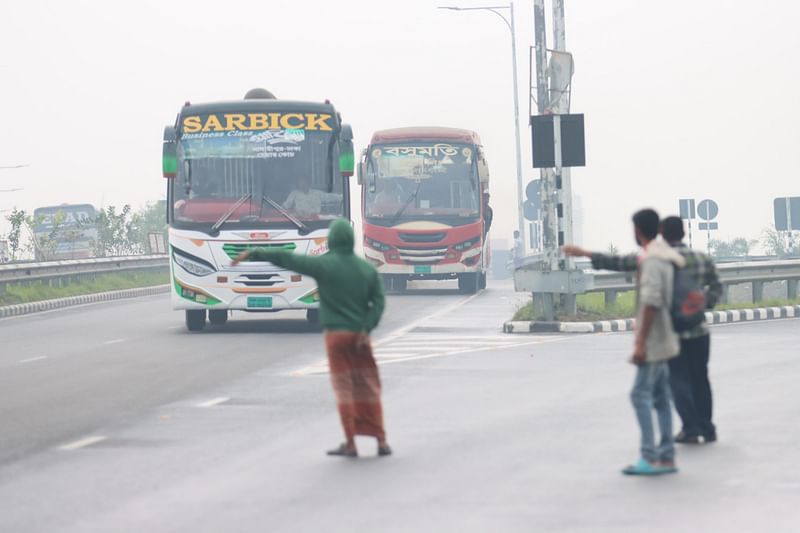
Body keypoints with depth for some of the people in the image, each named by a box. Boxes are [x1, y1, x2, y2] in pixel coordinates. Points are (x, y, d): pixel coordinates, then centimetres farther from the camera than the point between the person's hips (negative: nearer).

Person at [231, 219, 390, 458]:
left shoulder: (324, 265, -7)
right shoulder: (367, 269, 4)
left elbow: (285, 258, -6)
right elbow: (378, 302, -2)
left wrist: (253, 254, -1)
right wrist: (366, 329, -6)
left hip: (336, 333, -3)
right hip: (360, 334, 3)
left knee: (344, 387, 2)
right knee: (368, 387, 9)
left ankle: (350, 443, 1)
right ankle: (381, 440, 7)